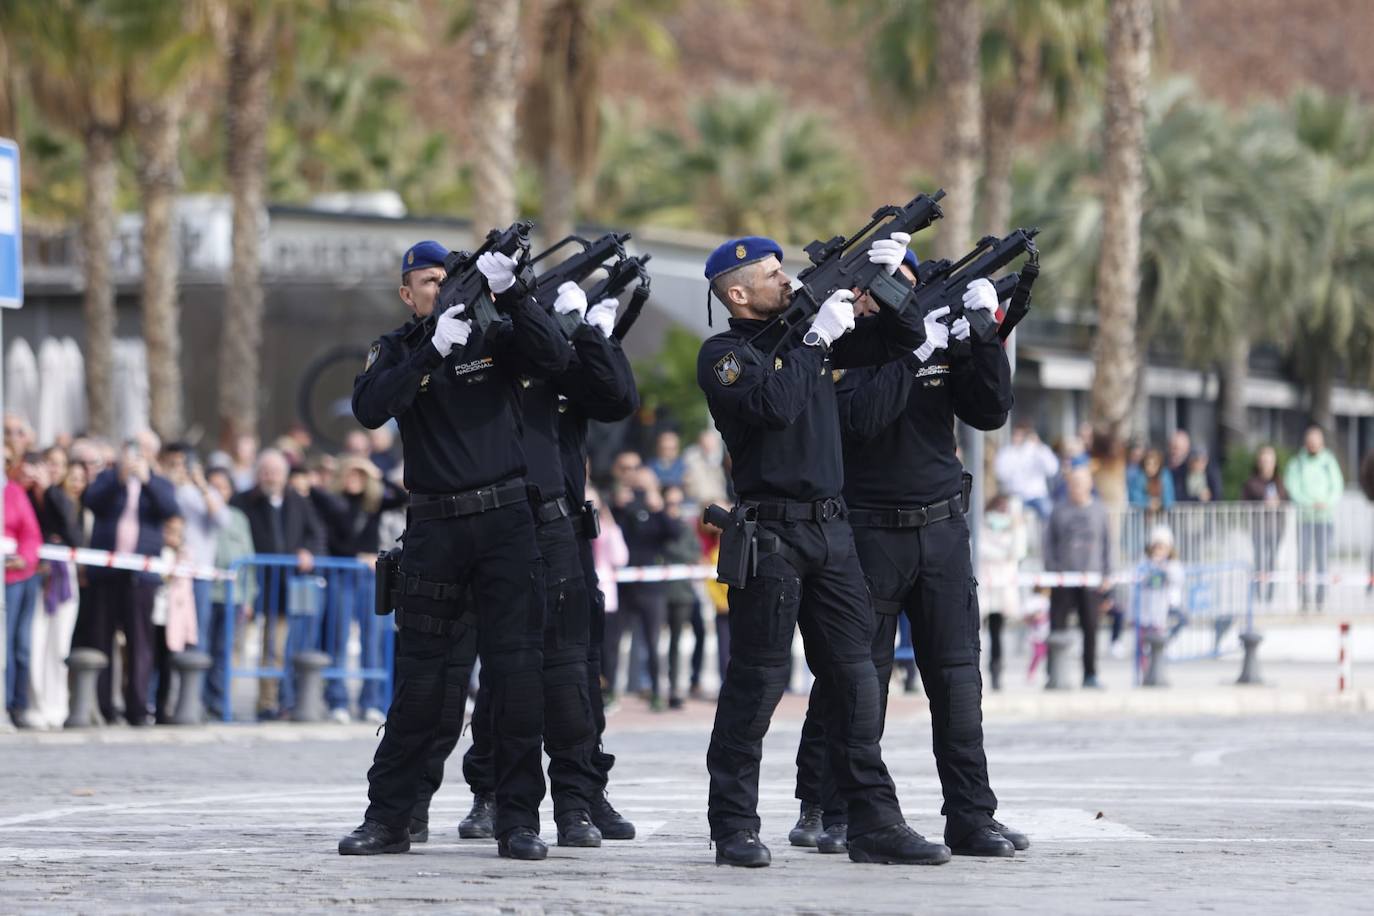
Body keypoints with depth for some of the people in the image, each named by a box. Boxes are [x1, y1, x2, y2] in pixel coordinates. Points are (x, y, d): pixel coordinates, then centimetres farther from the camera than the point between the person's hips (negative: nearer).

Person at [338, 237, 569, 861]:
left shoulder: (495, 336, 7)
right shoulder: (397, 351, 7)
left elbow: (554, 358, -11)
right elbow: (369, 410, -11)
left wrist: (511, 291, -21)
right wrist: (433, 349, -20)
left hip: (504, 522, 0)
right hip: (434, 529, 0)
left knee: (517, 673, -4)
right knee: (420, 680, 3)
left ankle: (519, 821, 1)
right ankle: (387, 818, 9)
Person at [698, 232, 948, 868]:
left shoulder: (805, 334, 16)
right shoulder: (724, 355, -3)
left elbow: (899, 340, 21)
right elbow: (774, 404, -22)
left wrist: (889, 282, 6)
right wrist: (818, 339, -15)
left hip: (831, 531, 7)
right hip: (770, 534, -7)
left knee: (855, 674, 4)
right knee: (757, 680, -5)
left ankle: (874, 824, 6)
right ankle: (735, 828, 1)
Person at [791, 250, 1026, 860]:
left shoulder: (944, 341, 11)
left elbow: (990, 412, 2)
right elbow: (861, 419, -22)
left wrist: (985, 334, -9)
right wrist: (912, 353, -24)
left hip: (941, 530, 4)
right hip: (868, 533, -4)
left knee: (957, 675, 2)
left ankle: (972, 818, 3)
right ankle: (828, 811, 7)